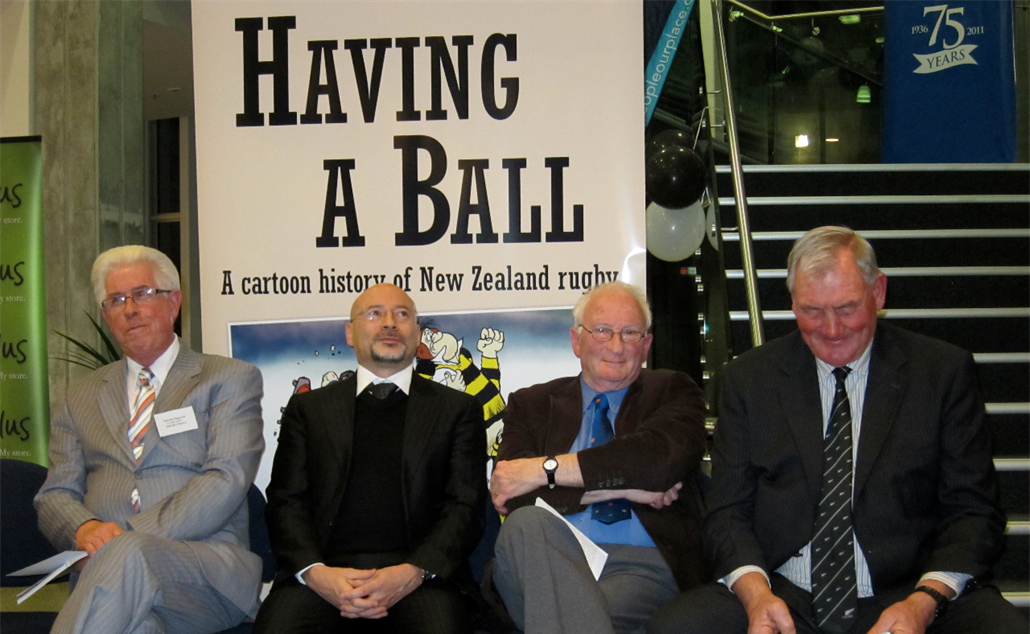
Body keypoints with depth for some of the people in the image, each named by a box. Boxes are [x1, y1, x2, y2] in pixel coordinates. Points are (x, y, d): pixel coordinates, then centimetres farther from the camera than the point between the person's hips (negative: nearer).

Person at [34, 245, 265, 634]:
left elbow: (226, 481, -4)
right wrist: (86, 529, -9)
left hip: (209, 569, -1)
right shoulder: (81, 397, 24)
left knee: (126, 556, -37)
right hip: (103, 566, 2)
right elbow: (55, 496, 17)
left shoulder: (231, 379, 10)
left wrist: (127, 537, -15)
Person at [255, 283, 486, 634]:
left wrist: (412, 573, -12)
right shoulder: (308, 407, 18)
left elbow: (465, 506, 6)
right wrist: (314, 572, -10)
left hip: (418, 572, 0)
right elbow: (286, 501, 9)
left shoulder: (458, 409, 15)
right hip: (323, 570, 1)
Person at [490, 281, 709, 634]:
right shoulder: (531, 404, 17)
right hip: (548, 563, 5)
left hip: (640, 565, -4)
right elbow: (513, 495, 0)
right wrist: (624, 487, -8)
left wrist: (546, 469, -10)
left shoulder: (672, 392, 15)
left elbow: (662, 455, -9)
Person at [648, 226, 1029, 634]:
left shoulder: (944, 371, 7)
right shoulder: (749, 378, 9)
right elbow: (728, 512, 7)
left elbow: (974, 512, 4)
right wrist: (756, 592, -13)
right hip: (783, 600, 1)